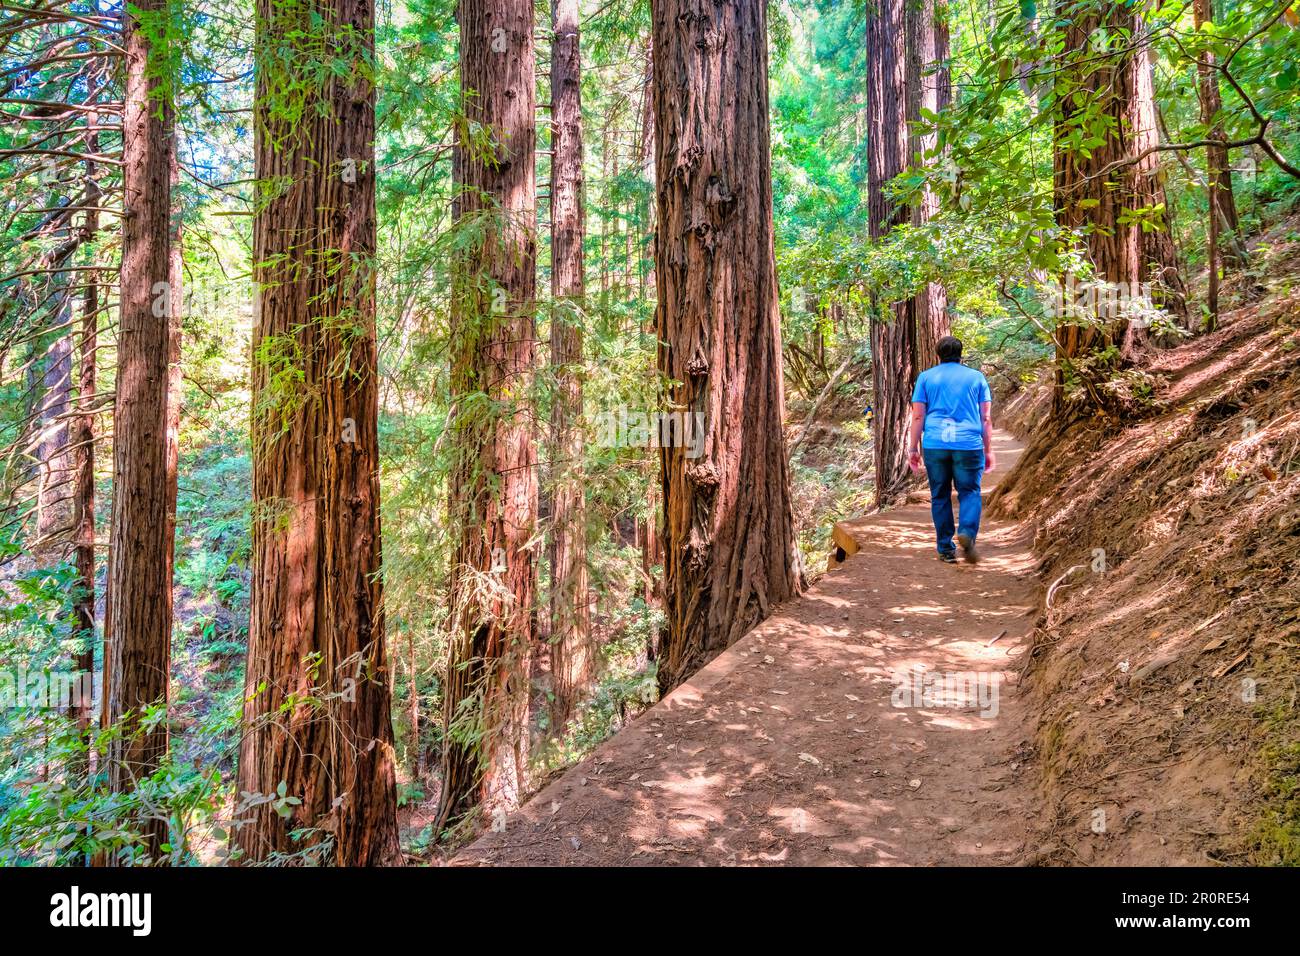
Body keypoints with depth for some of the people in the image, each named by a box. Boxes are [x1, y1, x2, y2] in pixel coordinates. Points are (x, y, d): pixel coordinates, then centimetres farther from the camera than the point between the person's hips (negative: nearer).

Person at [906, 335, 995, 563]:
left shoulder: (926, 377, 9)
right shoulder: (977, 377, 11)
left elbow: (917, 416, 2)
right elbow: (986, 418, 7)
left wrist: (913, 448, 5)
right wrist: (988, 451, 10)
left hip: (934, 445, 0)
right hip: (969, 445, 0)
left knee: (940, 496, 9)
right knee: (969, 492, 9)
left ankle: (946, 549, 11)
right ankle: (967, 532, -17)